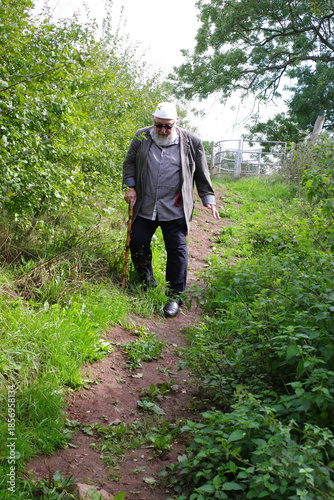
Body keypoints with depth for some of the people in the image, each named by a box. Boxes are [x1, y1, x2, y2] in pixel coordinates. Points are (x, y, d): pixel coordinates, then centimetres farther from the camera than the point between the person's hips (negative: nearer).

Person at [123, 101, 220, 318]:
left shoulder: (191, 142, -1)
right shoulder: (142, 137, 4)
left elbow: (202, 175, 7)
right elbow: (129, 162, 15)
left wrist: (209, 199, 3)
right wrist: (130, 187, 4)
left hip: (175, 211, -2)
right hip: (145, 208, 3)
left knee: (177, 251, -1)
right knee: (137, 243, 6)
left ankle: (175, 296, 11)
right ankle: (146, 280, 34)